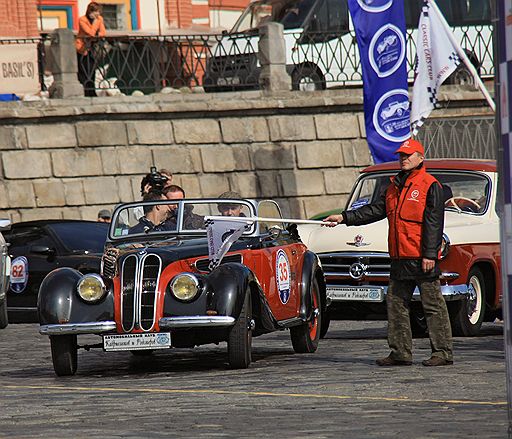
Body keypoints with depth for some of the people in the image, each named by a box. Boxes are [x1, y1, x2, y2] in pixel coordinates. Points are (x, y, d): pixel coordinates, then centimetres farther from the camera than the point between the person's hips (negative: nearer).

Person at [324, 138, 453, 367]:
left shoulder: (430, 185, -6)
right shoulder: (394, 186, 17)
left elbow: (434, 223, -12)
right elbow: (375, 210, 18)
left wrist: (430, 254, -18)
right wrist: (344, 218, 10)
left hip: (422, 259, -8)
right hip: (400, 258, 8)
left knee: (433, 305, -4)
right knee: (396, 303, 8)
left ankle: (443, 351, -1)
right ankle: (400, 352, 12)